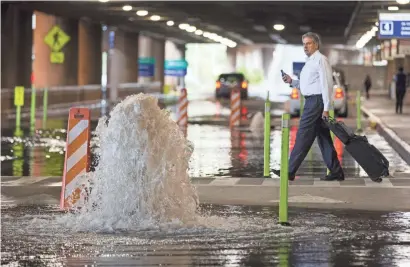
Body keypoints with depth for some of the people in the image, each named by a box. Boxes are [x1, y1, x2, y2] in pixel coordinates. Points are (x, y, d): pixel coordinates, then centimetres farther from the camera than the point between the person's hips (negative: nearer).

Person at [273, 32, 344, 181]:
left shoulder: (320, 60, -10)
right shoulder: (310, 62, 19)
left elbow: (326, 84, -16)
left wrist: (326, 108, -21)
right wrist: (291, 81, 8)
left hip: (316, 101, -10)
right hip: (312, 101, 10)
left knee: (303, 136, -8)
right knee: (323, 137, 9)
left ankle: (290, 171, -6)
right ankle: (336, 171, 11)